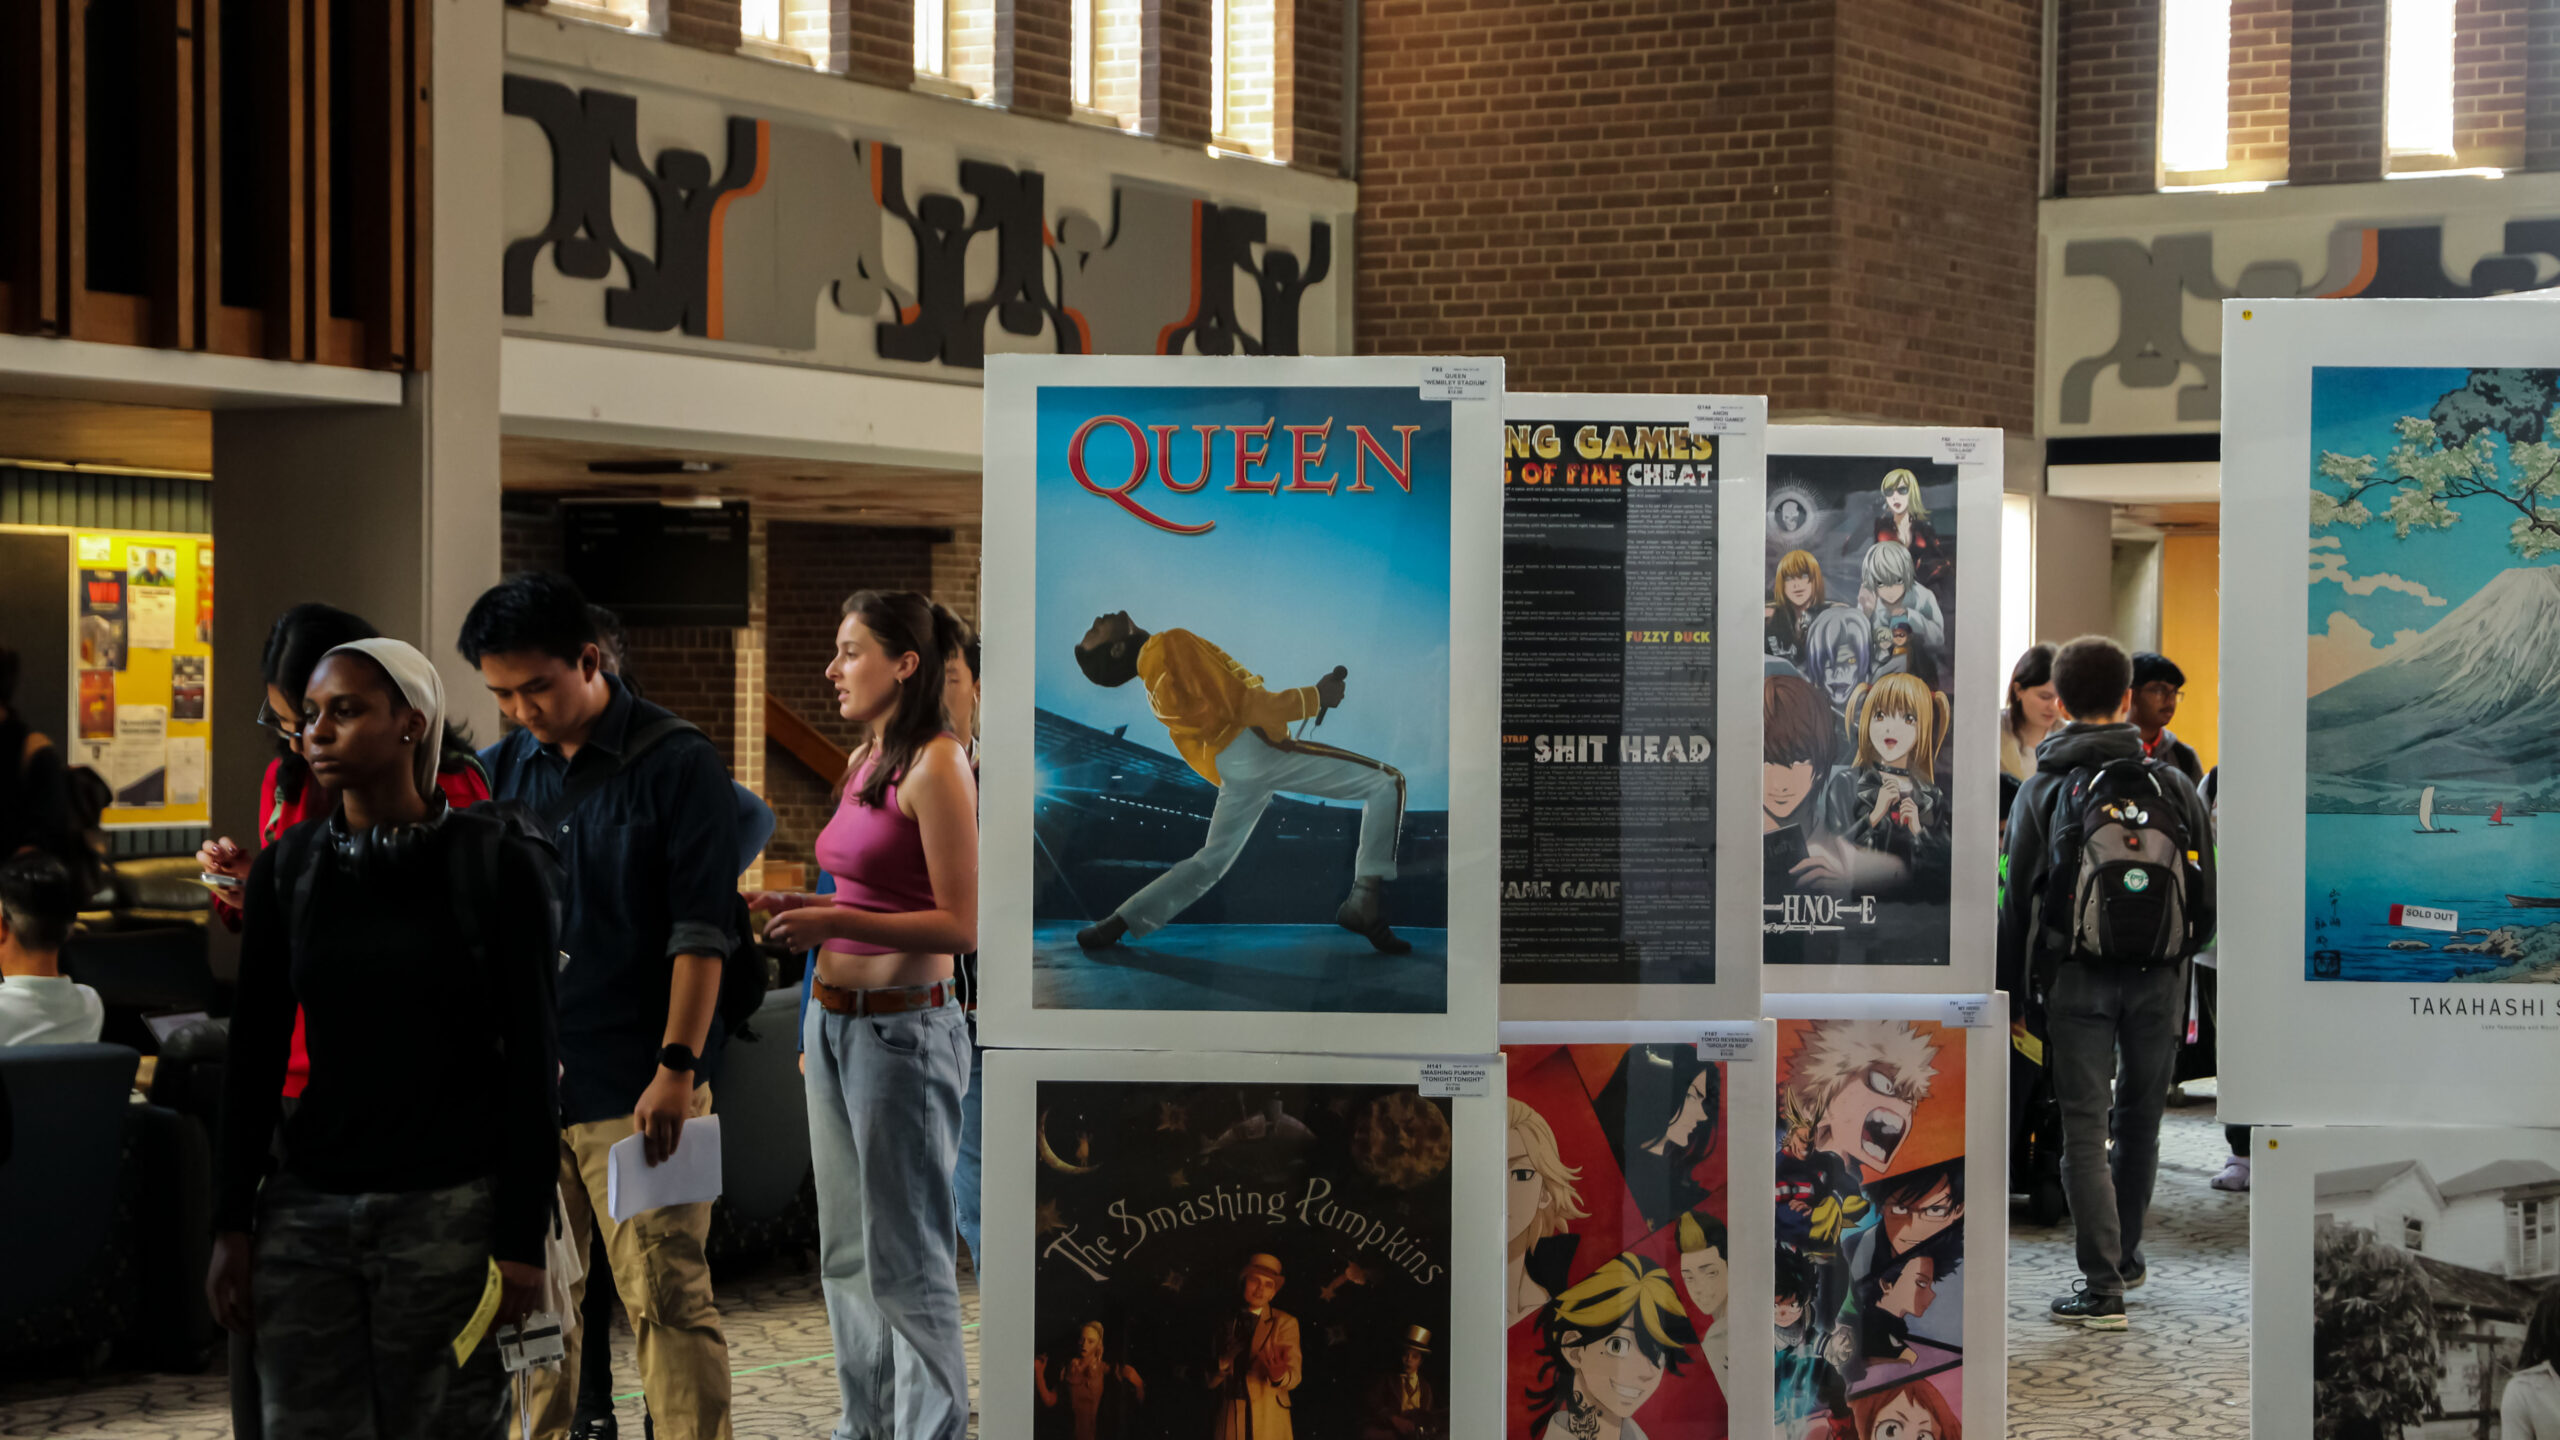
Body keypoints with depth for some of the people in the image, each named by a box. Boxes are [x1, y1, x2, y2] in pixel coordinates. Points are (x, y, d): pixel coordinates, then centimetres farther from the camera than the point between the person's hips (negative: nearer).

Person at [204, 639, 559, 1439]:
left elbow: (531, 1063, -5)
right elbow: (254, 1052, 10)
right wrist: (232, 1223, 5)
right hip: (308, 1211, 4)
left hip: (452, 1209, -3)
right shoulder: (287, 870, 8)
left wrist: (523, 1240, -9)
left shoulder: (497, 865, -4)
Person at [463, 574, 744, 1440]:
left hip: (638, 1086, -5)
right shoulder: (496, 775, 10)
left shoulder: (675, 765, -4)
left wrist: (677, 1068, -15)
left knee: (666, 1298, -6)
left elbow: (700, 931, -8)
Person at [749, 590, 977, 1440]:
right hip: (835, 1025, 9)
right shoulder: (865, 761, 12)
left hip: (901, 1030, -9)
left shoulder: (937, 766, -14)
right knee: (845, 1252, 15)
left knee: (906, 1260, -2)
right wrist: (801, 909, 5)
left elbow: (960, 925, -18)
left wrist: (835, 921, -22)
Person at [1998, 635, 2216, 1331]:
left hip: (2076, 978, -2)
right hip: (2158, 980, 3)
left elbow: (2017, 900, 0)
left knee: (2085, 1129, -2)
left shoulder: (2042, 790, -1)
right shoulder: (2172, 786, 4)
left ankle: (2103, 1286, -8)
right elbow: (2207, 893, 7)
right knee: (2141, 1122, 17)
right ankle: (2125, 1257, 32)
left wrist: (2013, 997, 7)